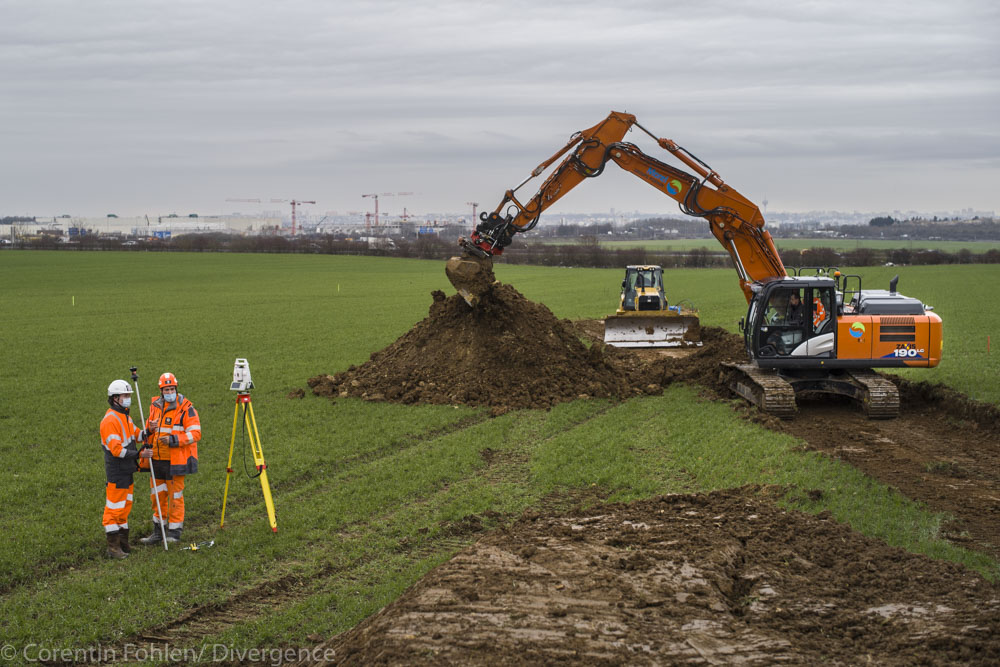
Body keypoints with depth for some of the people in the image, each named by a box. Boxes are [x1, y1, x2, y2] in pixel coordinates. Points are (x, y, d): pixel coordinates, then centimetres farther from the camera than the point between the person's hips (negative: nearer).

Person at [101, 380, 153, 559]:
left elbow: (137, 436, 14)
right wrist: (139, 455, -27)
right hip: (116, 473, -10)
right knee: (114, 508, -6)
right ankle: (113, 547, -3)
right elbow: (116, 449, -23)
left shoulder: (124, 417, 15)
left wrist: (147, 432, -7)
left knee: (124, 507, 16)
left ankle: (123, 544, 24)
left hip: (127, 470, 10)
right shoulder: (109, 420, -17)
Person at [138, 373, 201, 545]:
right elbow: (148, 432, 23)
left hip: (176, 460, -6)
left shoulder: (185, 408, -8)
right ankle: (158, 532, 22)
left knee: (175, 495, 0)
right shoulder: (155, 406, 10)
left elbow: (195, 433, -13)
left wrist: (173, 440, -22)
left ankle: (174, 532, 9)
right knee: (157, 495, 12)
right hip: (157, 460, 6)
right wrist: (150, 427, -2)